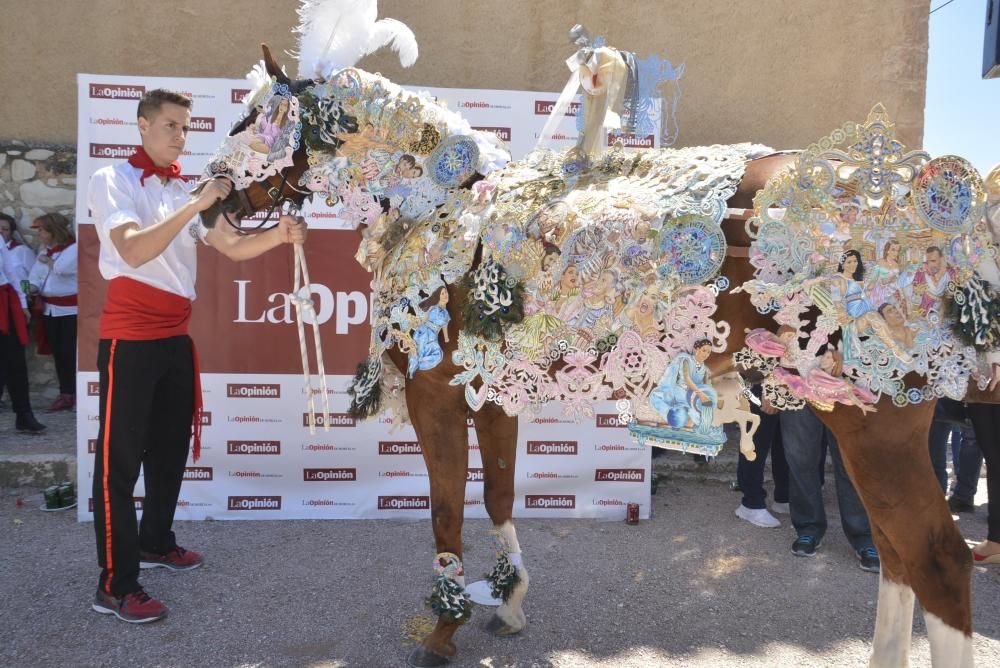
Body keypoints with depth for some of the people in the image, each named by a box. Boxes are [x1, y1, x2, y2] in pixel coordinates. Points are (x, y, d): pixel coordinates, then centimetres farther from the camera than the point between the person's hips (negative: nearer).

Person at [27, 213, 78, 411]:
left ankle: (78, 394, -1)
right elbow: (35, 275, 11)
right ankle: (65, 394, 15)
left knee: (70, 352, -8)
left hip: (70, 309, -7)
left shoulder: (74, 248, -9)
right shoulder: (44, 250, 14)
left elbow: (61, 268, -24)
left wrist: (47, 260, -5)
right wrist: (31, 288, -10)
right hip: (49, 308, 7)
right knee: (58, 353, 9)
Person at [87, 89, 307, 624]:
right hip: (129, 337, -7)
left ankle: (155, 543, 34)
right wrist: (196, 205, -28)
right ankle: (114, 585, 5)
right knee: (120, 458, -2)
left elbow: (234, 248, 7)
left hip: (175, 337, 7)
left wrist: (280, 234, -12)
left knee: (171, 446, 16)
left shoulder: (187, 191, 11)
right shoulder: (112, 180, -6)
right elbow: (133, 249, -22)